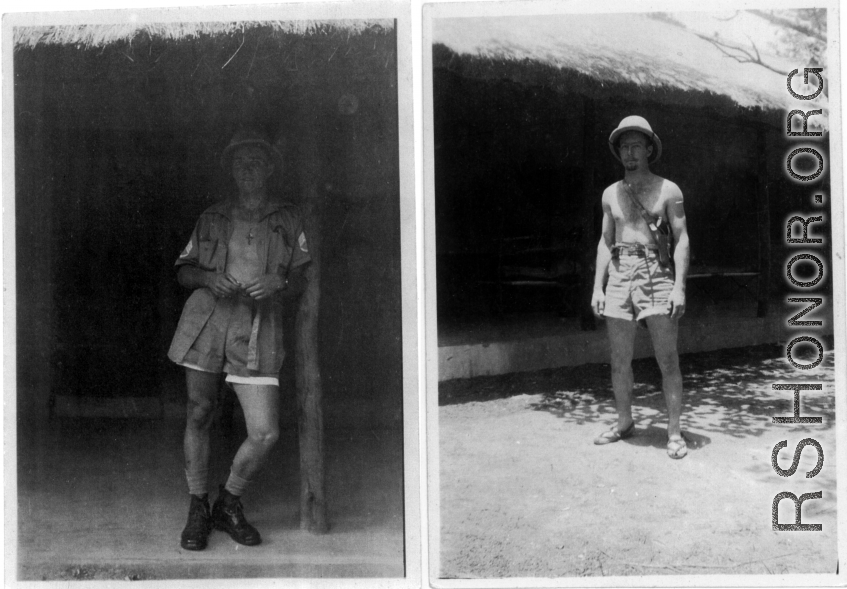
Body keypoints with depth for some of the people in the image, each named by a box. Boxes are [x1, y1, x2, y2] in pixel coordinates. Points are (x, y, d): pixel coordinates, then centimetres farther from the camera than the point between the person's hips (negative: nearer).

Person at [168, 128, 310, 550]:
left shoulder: (288, 221, 13)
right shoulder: (211, 219, 15)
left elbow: (299, 281, 13)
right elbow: (183, 270, 17)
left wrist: (277, 284, -10)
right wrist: (209, 279, -5)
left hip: (256, 332, -1)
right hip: (206, 320, 1)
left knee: (265, 433, -9)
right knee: (198, 417, 2)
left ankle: (229, 505, 16)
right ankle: (197, 510, 20)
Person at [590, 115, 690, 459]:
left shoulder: (668, 190, 2)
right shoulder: (611, 194, 13)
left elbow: (681, 240, -2)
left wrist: (679, 287, -12)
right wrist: (597, 286, 6)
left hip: (656, 276, -4)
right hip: (619, 276, 4)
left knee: (668, 360, -5)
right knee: (619, 360, 7)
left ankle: (674, 432, 0)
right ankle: (624, 423, 21)